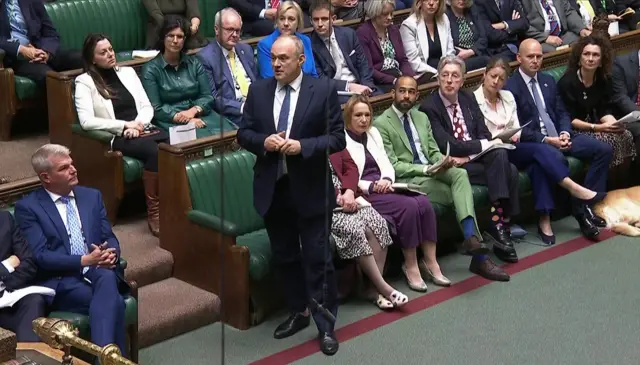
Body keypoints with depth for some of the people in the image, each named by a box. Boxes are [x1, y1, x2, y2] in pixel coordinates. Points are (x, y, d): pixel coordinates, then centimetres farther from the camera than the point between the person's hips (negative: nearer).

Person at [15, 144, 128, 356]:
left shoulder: (92, 196, 17)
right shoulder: (27, 207, 1)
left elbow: (109, 237, 15)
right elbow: (39, 256, -8)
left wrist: (110, 254, -11)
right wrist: (85, 260, -19)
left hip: (100, 272, 4)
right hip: (61, 281, -4)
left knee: (106, 278, -36)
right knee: (113, 302, -33)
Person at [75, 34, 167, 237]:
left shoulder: (128, 72, 18)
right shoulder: (84, 82, 2)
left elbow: (147, 107, 15)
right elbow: (86, 122, -11)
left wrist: (137, 125, -7)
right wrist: (124, 125, -12)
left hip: (143, 130, 5)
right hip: (117, 137, -4)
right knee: (154, 151, -35)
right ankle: (153, 211, -27)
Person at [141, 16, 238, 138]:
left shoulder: (194, 63, 15)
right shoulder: (150, 70, 2)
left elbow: (208, 96, 8)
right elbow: (156, 109, -4)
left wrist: (193, 111, -12)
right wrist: (182, 118, -17)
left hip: (200, 115, 4)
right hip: (171, 121, -4)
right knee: (202, 137, -35)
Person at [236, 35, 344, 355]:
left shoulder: (323, 91, -7)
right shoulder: (258, 91, 4)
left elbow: (337, 138, -8)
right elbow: (243, 134, 6)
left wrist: (302, 146, -22)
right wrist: (263, 142, -15)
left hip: (310, 189, -4)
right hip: (272, 188, 4)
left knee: (318, 259, 0)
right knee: (284, 256, 16)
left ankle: (326, 326, 8)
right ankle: (298, 313, 32)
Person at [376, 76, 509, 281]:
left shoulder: (422, 117, 19)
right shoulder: (381, 124, -4)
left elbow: (433, 151, 17)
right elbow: (392, 166, -10)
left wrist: (441, 162, -9)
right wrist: (426, 169, -20)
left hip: (432, 171, 6)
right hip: (407, 179, -6)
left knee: (460, 174, -28)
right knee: (460, 195, -24)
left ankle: (471, 237, -40)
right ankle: (479, 258, -22)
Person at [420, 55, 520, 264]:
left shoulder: (468, 99, 13)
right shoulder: (429, 108, -7)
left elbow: (484, 134, 8)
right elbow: (447, 146, -15)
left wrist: (468, 156, -12)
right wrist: (485, 145, -11)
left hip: (475, 158, 5)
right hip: (454, 167, -5)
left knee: (510, 171, -24)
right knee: (502, 170, -25)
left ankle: (500, 225, -20)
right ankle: (500, 228, -19)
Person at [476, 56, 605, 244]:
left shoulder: (508, 97, 15)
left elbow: (516, 129, 14)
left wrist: (514, 136, -9)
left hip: (513, 148, 5)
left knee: (537, 163, -29)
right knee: (540, 149, -27)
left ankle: (545, 220, -33)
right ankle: (573, 187, -29)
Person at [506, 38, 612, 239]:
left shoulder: (548, 81, 16)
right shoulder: (510, 87, -7)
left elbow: (562, 113, 15)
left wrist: (565, 133, -8)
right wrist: (546, 140, -20)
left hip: (558, 136, 7)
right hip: (533, 143, -7)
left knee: (603, 149, -11)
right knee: (556, 159, -39)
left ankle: (586, 203, -12)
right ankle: (579, 210, -22)